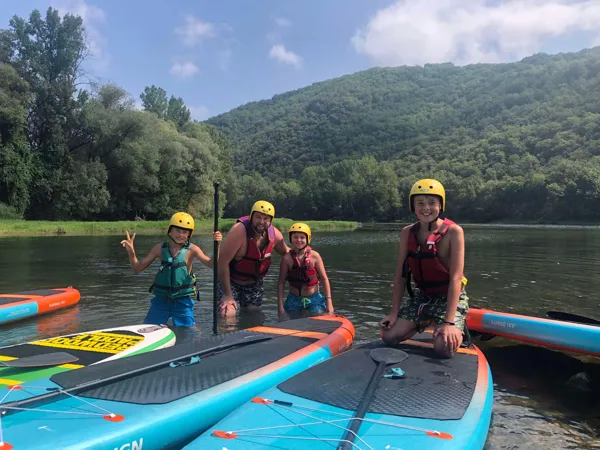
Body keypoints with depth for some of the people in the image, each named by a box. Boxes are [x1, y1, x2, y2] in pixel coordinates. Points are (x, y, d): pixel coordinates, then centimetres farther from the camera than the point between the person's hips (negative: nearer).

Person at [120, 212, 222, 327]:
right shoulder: (160, 248, -1)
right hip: (161, 299, 2)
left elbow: (211, 264, -20)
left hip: (183, 301, -2)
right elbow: (137, 269, 5)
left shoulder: (192, 249, -7)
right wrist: (131, 252, -12)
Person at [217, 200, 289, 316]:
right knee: (227, 315, -19)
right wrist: (227, 295, -25)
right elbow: (223, 261, -28)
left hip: (255, 284, 5)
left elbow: (285, 251, 12)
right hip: (231, 281, -5)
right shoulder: (240, 230, -29)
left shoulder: (274, 234, -11)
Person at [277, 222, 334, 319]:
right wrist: (280, 307, -7)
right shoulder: (287, 258, -9)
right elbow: (281, 283, -5)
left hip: (314, 300, 0)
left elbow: (324, 279, -2)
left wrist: (329, 302, -6)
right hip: (294, 300, 1)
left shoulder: (314, 256, -9)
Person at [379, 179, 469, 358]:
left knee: (444, 347, -26)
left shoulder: (453, 231, -20)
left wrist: (449, 322, -28)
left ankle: (457, 331, 11)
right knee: (389, 337, -5)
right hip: (421, 296, 5)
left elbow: (455, 278, -23)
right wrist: (394, 312, -5)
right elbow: (401, 275, -2)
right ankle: (426, 322, 22)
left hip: (450, 297, -5)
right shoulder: (407, 233, -5)